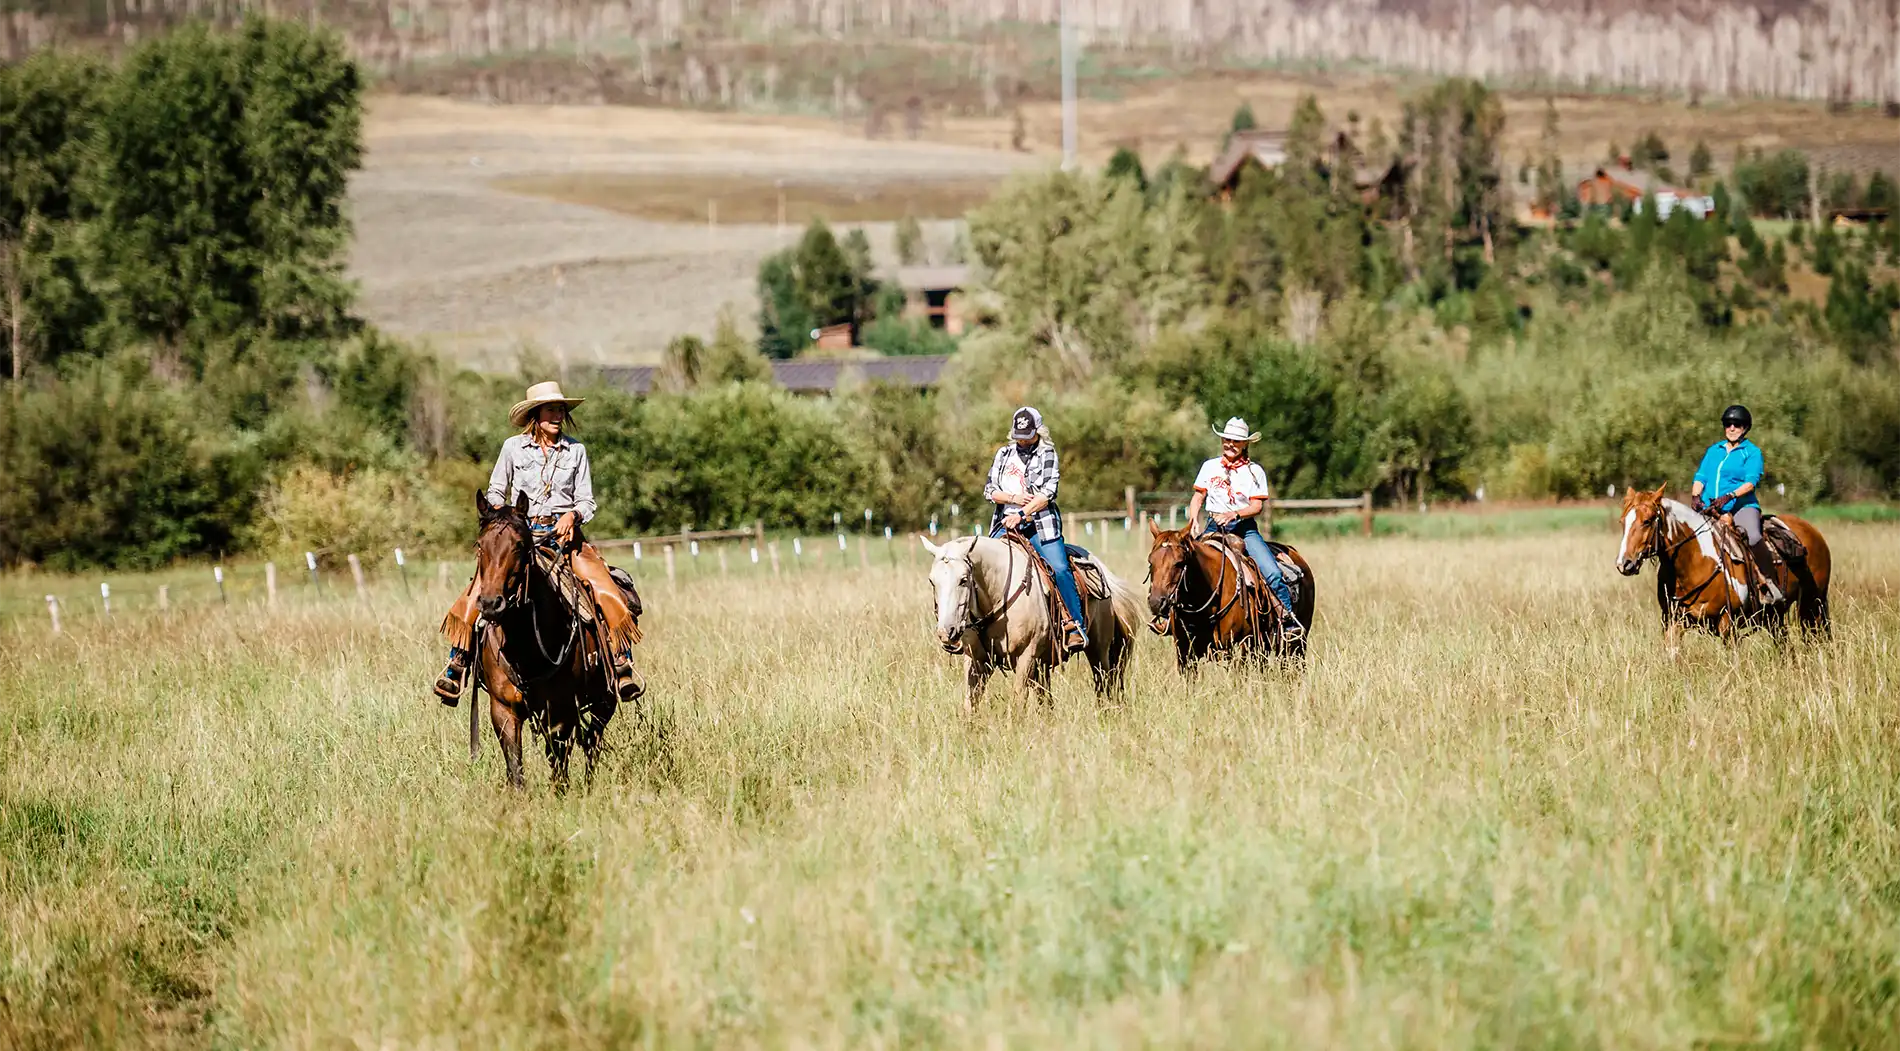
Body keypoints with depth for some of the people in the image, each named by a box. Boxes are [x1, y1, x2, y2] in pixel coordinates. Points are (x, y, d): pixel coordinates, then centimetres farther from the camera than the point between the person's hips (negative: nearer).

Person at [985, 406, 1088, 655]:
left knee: (1060, 568, -19)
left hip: (1039, 523, -4)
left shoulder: (1047, 455, 4)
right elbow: (989, 490, 12)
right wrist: (1013, 498, -6)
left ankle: (1076, 627, -18)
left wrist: (1021, 515, -17)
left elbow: (1047, 494, -8)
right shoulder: (1004, 454, 17)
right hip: (1007, 523, 4)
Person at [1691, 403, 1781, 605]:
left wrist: (1728, 497, -23)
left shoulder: (1752, 452, 5)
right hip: (1709, 510, 5)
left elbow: (1751, 482, -8)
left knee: (1753, 537, -34)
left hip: (1741, 506, -5)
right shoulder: (1714, 450, 21)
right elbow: (1700, 477, 14)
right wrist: (1695, 496, -7)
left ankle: (1770, 584, -24)